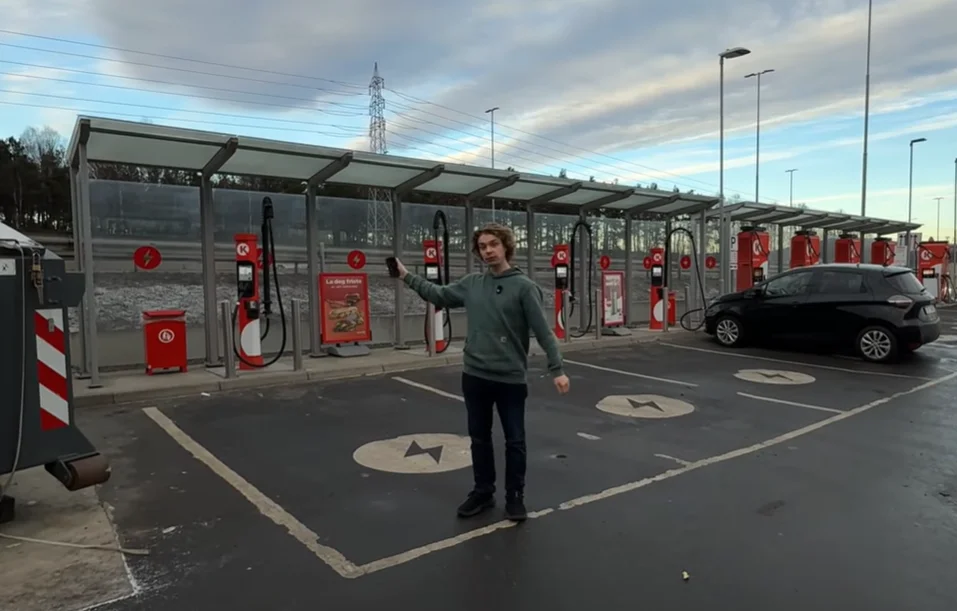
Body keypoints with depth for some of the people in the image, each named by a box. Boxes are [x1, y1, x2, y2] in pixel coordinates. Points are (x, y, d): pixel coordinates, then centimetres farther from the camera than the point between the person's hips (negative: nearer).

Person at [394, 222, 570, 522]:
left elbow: (543, 331, -11)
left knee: (515, 440, 9)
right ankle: (483, 492, 32)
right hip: (474, 376, 4)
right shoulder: (471, 284, 4)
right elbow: (439, 295, 19)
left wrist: (557, 368, -17)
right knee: (479, 438, 16)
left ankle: (515, 496, 26)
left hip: (511, 378, -4)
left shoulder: (524, 286, -9)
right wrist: (406, 276, 15)